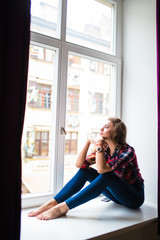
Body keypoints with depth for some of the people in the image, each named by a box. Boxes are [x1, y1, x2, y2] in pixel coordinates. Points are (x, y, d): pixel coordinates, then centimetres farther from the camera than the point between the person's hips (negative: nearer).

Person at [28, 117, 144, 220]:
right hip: (116, 194, 6)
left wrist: (99, 146, -28)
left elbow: (101, 169, -36)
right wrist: (89, 142, -19)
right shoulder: (105, 149, -2)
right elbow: (79, 164, -11)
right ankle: (53, 202, -19)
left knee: (106, 176, -34)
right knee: (85, 171, -12)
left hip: (134, 197, -6)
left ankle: (62, 207, -34)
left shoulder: (128, 151, -21)